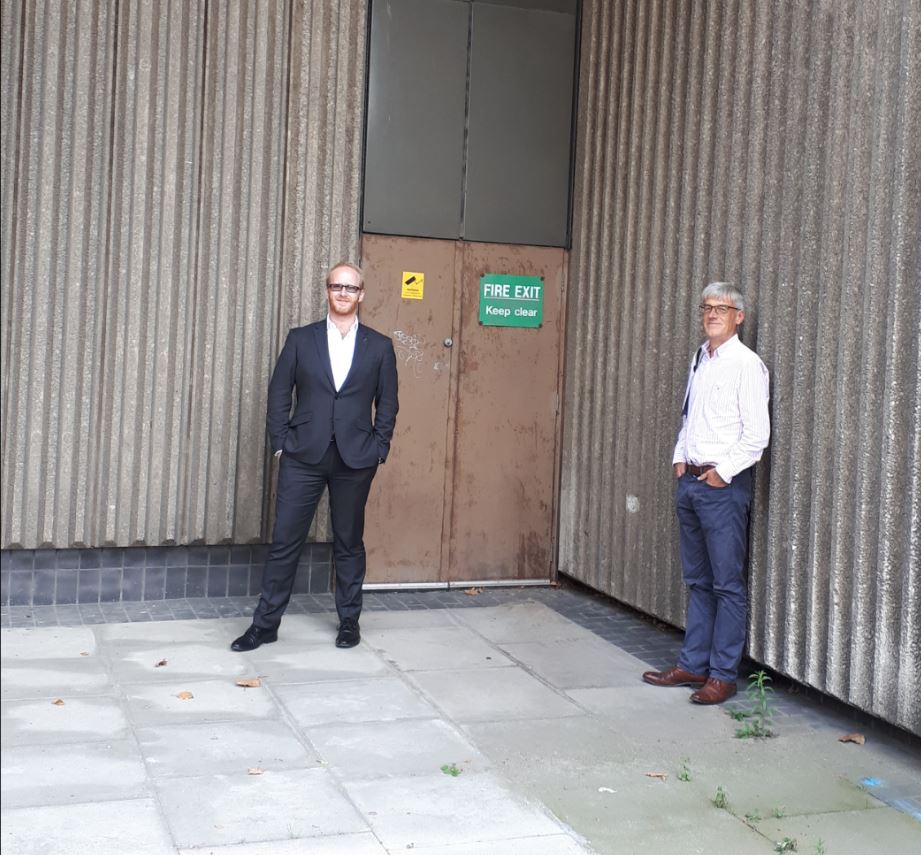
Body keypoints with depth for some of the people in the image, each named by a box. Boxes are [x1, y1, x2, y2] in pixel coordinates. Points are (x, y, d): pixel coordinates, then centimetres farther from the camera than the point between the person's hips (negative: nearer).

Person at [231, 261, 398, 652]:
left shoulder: (379, 346, 5)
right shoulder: (301, 339, 4)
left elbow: (387, 404, 7)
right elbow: (279, 393, 5)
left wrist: (378, 450, 0)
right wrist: (281, 443, -2)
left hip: (355, 459, 0)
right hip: (304, 456, 0)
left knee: (349, 542, 10)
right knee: (284, 540, 0)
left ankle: (349, 620, 24)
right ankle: (266, 623, 9)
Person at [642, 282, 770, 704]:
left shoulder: (747, 364, -9)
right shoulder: (700, 359, 15)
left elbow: (757, 433, -13)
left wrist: (722, 472, -13)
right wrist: (680, 458, 12)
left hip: (724, 485, -8)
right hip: (690, 480, 8)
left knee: (728, 584, -2)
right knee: (697, 580, 14)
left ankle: (723, 675, 3)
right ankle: (693, 664, 22)